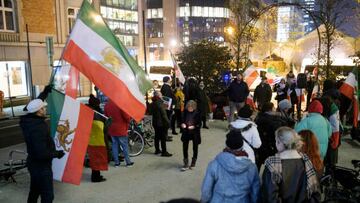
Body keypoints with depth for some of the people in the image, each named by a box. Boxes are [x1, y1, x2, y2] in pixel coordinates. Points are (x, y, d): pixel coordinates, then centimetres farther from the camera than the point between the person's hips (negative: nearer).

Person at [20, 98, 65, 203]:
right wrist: (57, 153, -17)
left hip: (34, 163, 9)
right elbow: (42, 153, -32)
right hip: (41, 166, -9)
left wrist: (46, 92, 18)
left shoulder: (29, 120, -4)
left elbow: (34, 106, 16)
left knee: (34, 192, 26)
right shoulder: (38, 128, -31)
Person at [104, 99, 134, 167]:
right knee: (125, 145, 5)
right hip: (121, 129, -5)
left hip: (111, 129, 5)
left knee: (114, 145, 12)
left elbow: (106, 116, 12)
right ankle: (128, 162, 12)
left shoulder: (107, 105, 1)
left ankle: (116, 162, 16)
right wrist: (128, 121, 4)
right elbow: (126, 116, -16)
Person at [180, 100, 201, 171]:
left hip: (195, 133, -2)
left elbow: (199, 124, -10)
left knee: (195, 148, 13)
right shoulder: (185, 112, -6)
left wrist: (194, 126, -25)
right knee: (185, 147, -1)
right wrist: (182, 124, -12)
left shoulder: (197, 113, -15)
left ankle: (193, 163, 33)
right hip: (186, 132, 2)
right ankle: (186, 164, 11)